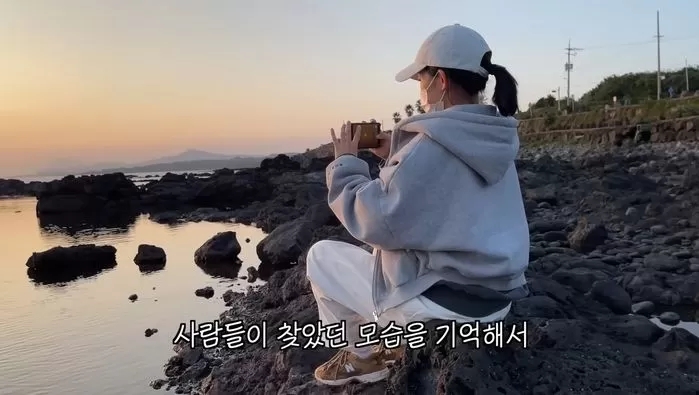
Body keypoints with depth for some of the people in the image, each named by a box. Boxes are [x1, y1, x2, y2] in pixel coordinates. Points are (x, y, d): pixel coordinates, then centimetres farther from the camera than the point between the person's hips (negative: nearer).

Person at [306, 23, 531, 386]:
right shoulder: (495, 141, 4)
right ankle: (389, 341, 29)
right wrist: (396, 158, 11)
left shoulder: (433, 143, -22)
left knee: (321, 257, 10)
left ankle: (365, 356, 22)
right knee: (379, 254, 30)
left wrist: (345, 163, -8)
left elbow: (378, 222, -21)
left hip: (442, 304, -8)